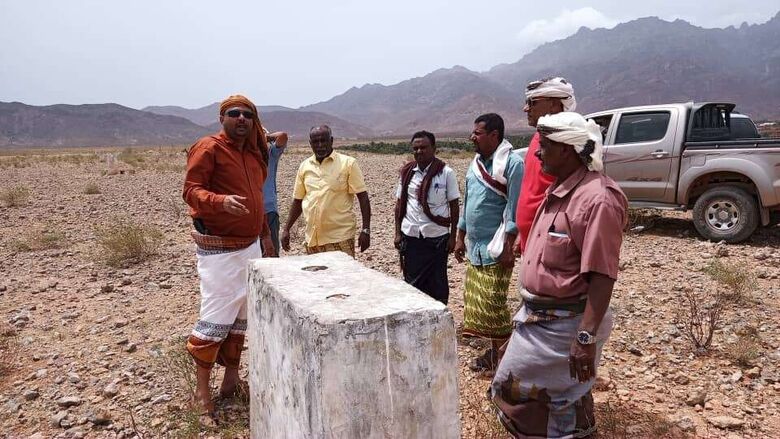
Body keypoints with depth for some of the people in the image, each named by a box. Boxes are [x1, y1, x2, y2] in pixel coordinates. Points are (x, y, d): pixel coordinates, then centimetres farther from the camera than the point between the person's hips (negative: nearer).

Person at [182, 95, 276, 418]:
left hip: (250, 246, 8)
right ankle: (201, 388, 11)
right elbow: (191, 190, -16)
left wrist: (265, 235, 21)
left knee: (241, 315, 13)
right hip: (219, 249, -8)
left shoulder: (253, 153, 14)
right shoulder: (209, 148, -9)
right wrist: (222, 201, -34)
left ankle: (232, 373, 27)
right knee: (215, 318, -4)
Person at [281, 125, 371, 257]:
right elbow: (298, 201, 18)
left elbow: (362, 197, -3)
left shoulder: (348, 163, -1)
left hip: (340, 238, -4)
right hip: (312, 239, 4)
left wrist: (366, 230, -10)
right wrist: (286, 229, 12)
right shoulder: (304, 166, 11)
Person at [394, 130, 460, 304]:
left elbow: (454, 205, -2)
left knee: (437, 283, 8)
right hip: (411, 236, 3)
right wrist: (397, 233, 4)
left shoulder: (446, 172, -4)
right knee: (412, 282, 8)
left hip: (437, 237, -2)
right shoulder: (406, 172, 5)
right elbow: (399, 204, 9)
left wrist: (453, 236, -5)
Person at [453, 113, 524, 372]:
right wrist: (460, 238, 18)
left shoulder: (511, 163, -12)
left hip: (495, 248, -8)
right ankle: (494, 351, 23)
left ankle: (502, 355, 12)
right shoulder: (476, 163, 13)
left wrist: (508, 247, -19)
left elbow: (514, 208, -16)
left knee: (493, 303, -4)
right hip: (475, 247, 8)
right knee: (476, 302, 10)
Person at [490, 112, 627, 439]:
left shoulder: (598, 198, -22)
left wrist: (587, 338, -26)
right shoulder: (557, 190, 8)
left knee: (563, 402, 8)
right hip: (537, 317, 9)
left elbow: (601, 276, -25)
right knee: (513, 387, 20)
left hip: (565, 325, -9)